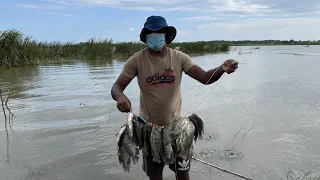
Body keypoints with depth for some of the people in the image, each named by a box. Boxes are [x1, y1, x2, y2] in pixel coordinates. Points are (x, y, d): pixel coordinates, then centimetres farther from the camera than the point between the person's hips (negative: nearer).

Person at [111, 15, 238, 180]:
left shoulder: (179, 57, -10)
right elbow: (116, 87, -15)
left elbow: (205, 77, -17)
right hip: (148, 126, 0)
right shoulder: (137, 60, -13)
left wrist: (222, 68, -39)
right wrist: (120, 97, -40)